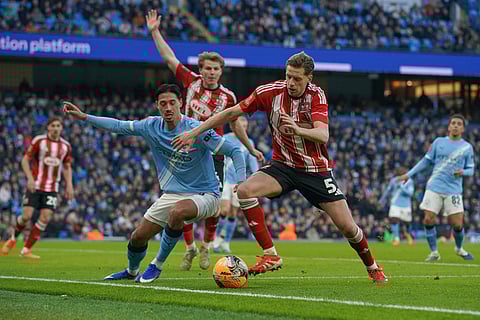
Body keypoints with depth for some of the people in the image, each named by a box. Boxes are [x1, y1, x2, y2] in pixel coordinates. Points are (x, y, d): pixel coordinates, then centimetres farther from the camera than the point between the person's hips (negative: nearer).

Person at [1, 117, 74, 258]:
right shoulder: (38, 141, -5)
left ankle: (26, 250, 2)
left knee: (45, 218, -9)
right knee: (27, 216, -11)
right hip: (35, 186, -3)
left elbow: (67, 167, 15)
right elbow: (25, 160, -4)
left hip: (52, 188, 3)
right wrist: (30, 178, -16)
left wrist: (69, 185, 4)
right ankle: (13, 239, 19)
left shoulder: (66, 146, 5)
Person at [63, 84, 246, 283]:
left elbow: (234, 151, -19)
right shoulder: (152, 126, -3)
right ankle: (132, 271, 40)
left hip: (205, 196, -6)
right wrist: (84, 117, 3)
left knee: (177, 212, -38)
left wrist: (241, 183, -31)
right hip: (172, 195, 6)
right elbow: (119, 126, 8)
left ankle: (157, 265, -15)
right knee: (138, 237, 5)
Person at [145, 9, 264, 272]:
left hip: (213, 155, 0)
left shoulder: (227, 97, 1)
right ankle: (190, 249, 14)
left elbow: (236, 125, 14)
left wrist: (251, 149, 19)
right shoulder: (192, 81, 2)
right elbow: (169, 58, 4)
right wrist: (154, 32, 3)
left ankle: (205, 247, 17)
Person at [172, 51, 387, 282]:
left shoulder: (316, 95, -14)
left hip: (316, 169, -1)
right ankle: (270, 255, -20)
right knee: (245, 190, -27)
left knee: (347, 226, -6)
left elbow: (323, 135, -28)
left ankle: (372, 267, 24)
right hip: (283, 165, 2)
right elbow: (231, 113, -3)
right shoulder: (270, 92, -11)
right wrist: (194, 133, -4)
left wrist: (298, 130, -49)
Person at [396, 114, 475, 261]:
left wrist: (463, 172, -14)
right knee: (428, 220, -8)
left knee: (457, 224, -5)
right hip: (434, 188, 1)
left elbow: (471, 170, 9)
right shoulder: (439, 142, 7)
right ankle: (434, 252, 8)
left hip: (453, 191, -1)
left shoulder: (467, 147, 6)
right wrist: (408, 174, 9)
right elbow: (426, 161, 12)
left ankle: (459, 249, 24)